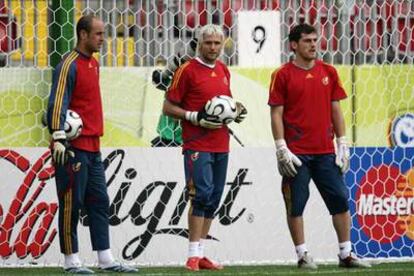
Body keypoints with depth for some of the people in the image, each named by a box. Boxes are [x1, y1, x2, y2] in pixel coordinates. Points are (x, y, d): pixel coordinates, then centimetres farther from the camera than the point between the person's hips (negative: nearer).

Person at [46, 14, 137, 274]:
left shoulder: (94, 64, 15)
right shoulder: (69, 65, -12)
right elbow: (57, 102, -19)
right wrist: (58, 137, -27)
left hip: (93, 147, 9)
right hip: (73, 147, -9)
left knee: (100, 203, 9)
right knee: (72, 204, -2)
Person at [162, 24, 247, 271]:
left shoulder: (224, 71, 15)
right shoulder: (187, 70, -6)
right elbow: (168, 107, -5)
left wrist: (237, 111, 7)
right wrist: (195, 117, -18)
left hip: (221, 146, 7)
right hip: (197, 146, -7)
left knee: (214, 199, 8)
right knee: (202, 195, -14)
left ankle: (200, 253, 15)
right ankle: (194, 255, -12)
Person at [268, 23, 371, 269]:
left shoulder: (329, 72, 10)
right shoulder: (283, 75, -2)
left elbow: (336, 110, 13)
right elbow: (276, 114, -3)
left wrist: (343, 144, 7)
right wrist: (282, 150, -10)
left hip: (325, 152, 4)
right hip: (296, 153, -4)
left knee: (341, 200, 2)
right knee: (295, 204, -1)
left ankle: (346, 253, 9)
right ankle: (303, 254, 6)